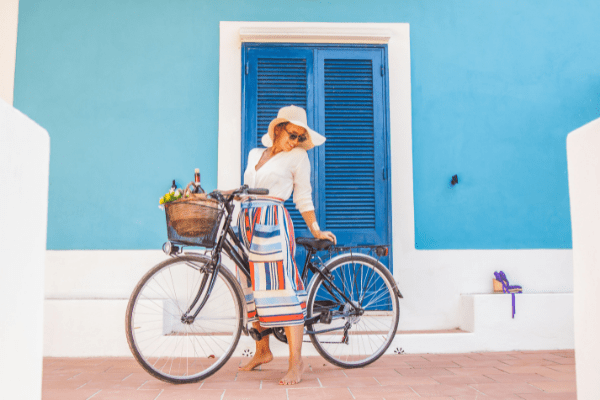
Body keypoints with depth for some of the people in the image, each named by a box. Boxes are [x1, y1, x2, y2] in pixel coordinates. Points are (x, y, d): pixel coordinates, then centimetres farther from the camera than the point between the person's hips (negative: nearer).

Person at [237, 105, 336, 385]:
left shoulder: (298, 157, 6)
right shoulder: (254, 154, 20)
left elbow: (303, 198, 5)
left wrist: (316, 230, 1)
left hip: (273, 223, -6)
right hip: (247, 223, 6)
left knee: (282, 288, -13)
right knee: (253, 288, 8)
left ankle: (296, 361, -9)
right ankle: (262, 351, 22)